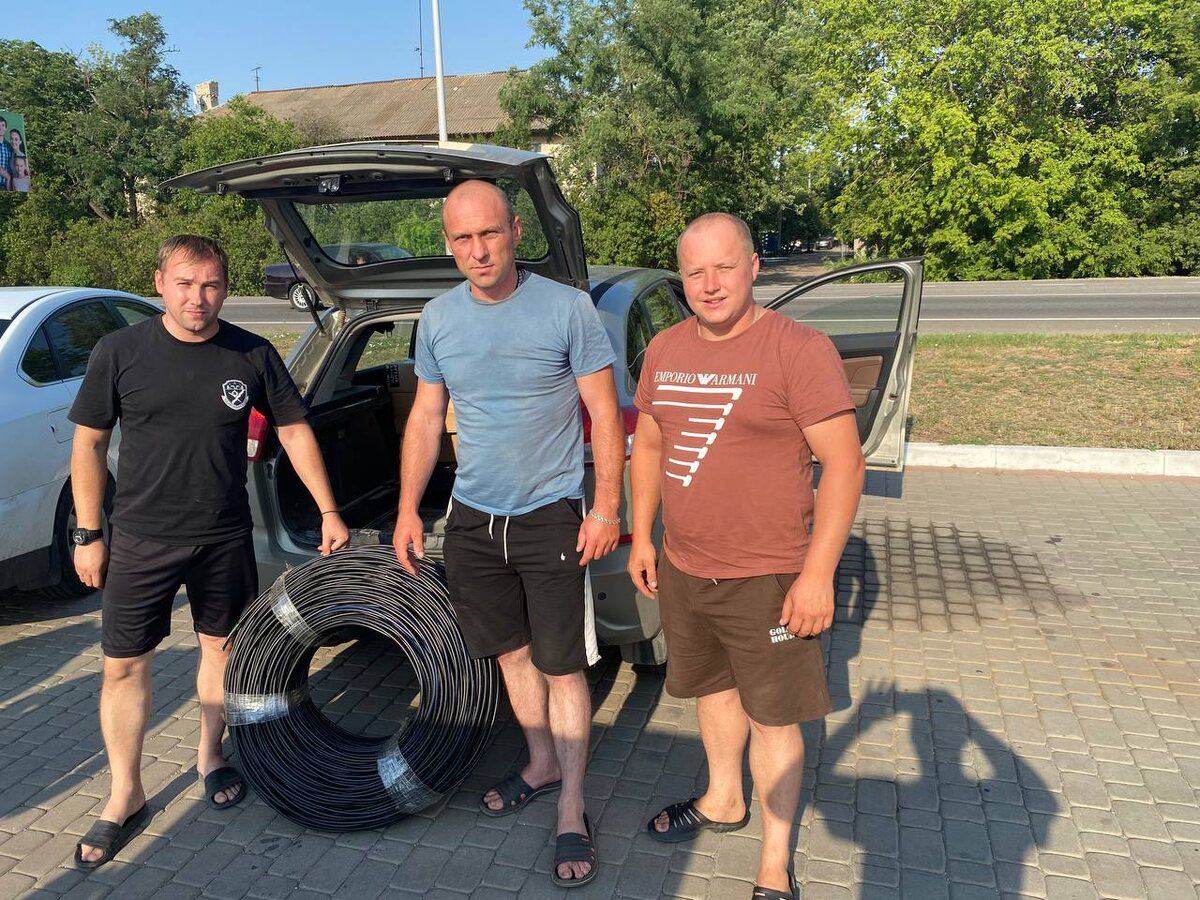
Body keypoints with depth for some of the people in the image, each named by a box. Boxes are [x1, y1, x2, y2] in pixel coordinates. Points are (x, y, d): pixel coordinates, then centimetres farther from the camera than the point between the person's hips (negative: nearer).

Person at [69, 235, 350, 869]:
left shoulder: (253, 356, -5)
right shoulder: (119, 353, -7)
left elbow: (295, 432, 3)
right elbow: (88, 444, 0)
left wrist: (329, 512, 1)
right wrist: (88, 534, -1)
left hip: (224, 538, 1)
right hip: (140, 540, -1)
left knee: (221, 648, 14)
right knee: (123, 667, 3)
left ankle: (210, 756, 38)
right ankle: (125, 797, 22)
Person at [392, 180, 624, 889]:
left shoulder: (568, 309, -10)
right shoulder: (438, 319, 4)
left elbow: (605, 415, -7)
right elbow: (426, 418, 11)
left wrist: (605, 508, -12)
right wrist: (408, 509, 8)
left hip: (550, 518, -4)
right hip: (472, 518, 5)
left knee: (562, 667, 2)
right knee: (512, 651, 17)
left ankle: (572, 813, 17)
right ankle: (543, 764, 39)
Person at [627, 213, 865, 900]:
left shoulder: (799, 349, -16)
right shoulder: (665, 351, 4)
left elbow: (844, 462, -17)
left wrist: (818, 572, -21)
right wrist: (642, 536, 11)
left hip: (767, 579, -6)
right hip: (682, 570, 6)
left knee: (772, 716, 7)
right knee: (712, 687, 23)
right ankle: (723, 802, 47)